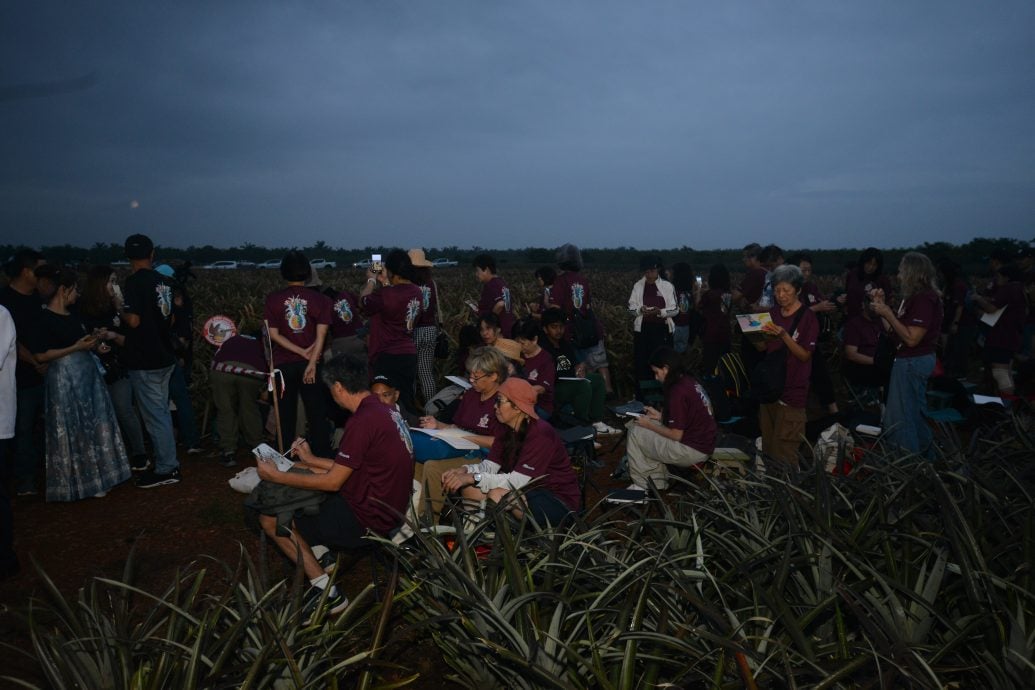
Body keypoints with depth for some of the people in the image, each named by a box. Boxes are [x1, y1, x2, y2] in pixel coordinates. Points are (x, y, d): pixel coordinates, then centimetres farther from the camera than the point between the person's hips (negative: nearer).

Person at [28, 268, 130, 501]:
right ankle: (81, 482, 13)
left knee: (95, 426, 13)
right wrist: (76, 347, -18)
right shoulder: (45, 319, -13)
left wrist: (95, 340, 4)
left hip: (87, 373, 8)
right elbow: (41, 355, -16)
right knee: (73, 431, 2)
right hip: (65, 378, -8)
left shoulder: (71, 315, 12)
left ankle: (96, 476, 25)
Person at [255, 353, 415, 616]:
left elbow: (333, 482, -18)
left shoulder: (363, 421, -23)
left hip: (366, 521, -10)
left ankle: (325, 592, -1)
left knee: (271, 519, -1)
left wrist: (277, 476, -8)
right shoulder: (383, 411, 5)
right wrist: (312, 460, 20)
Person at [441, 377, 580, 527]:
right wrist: (465, 470, -18)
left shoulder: (541, 434, -23)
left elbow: (518, 481, -27)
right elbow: (489, 465, 2)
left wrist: (474, 478, -29)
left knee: (497, 495, -30)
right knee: (468, 488, -7)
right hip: (529, 492, 8)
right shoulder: (508, 431, 4)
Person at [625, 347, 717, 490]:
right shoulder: (690, 382, 6)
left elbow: (676, 435, -19)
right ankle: (658, 484, 18)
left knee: (635, 434, -2)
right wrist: (660, 416, 11)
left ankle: (641, 486, 11)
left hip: (693, 451, -10)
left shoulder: (678, 392, -22)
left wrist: (649, 425, -5)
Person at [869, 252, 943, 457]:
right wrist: (882, 306, 6)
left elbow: (911, 338, -24)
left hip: (912, 362, -11)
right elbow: (894, 331, 10)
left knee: (902, 417, -3)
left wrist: (887, 313, -19)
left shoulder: (924, 299, -19)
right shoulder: (914, 297, 11)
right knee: (917, 413, 21)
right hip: (912, 361, 11)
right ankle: (925, 456, 34)